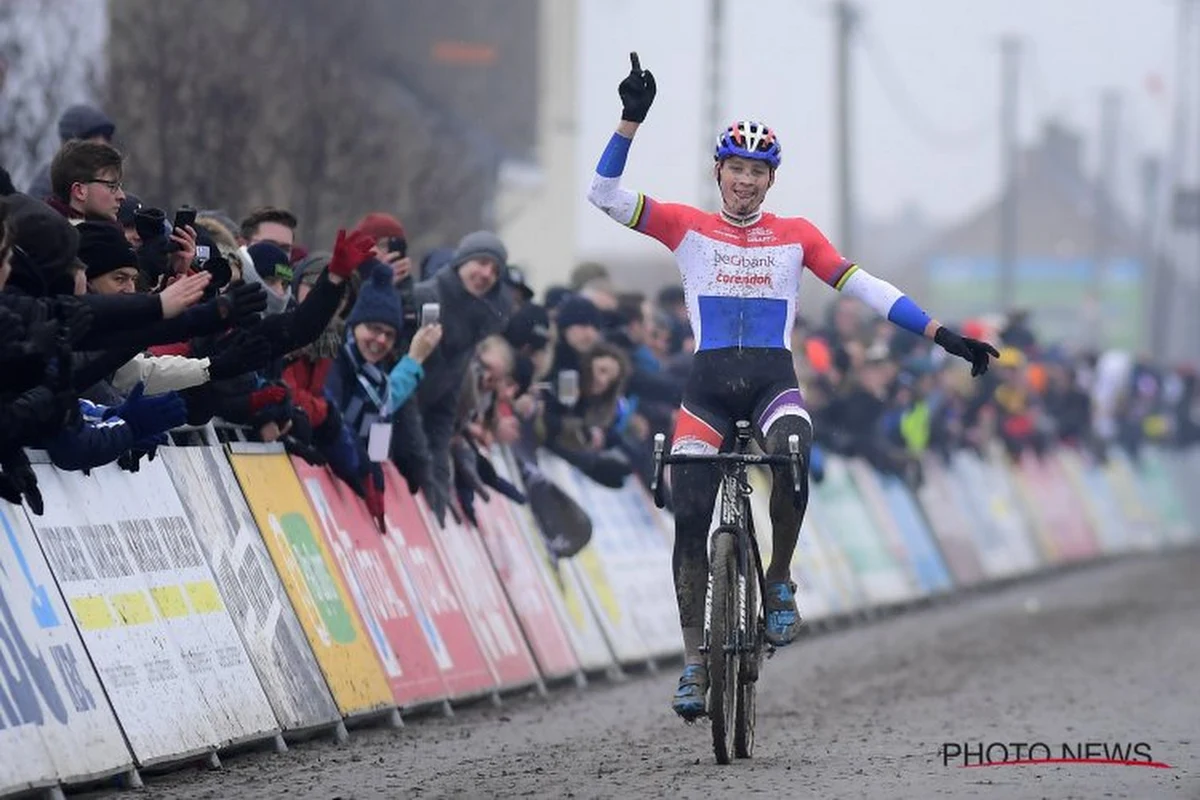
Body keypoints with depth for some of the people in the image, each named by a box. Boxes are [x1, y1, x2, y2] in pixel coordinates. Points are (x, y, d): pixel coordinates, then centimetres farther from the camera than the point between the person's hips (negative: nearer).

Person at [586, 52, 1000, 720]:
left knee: (792, 454, -34)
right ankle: (695, 660, 1)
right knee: (690, 518, -8)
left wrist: (941, 333, -3)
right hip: (708, 384, 1)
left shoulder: (796, 235, 9)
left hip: (773, 380, -1)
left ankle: (780, 584, -12)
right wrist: (632, 120, -12)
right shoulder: (687, 227, 7)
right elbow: (605, 195, -2)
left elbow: (863, 287, 5)